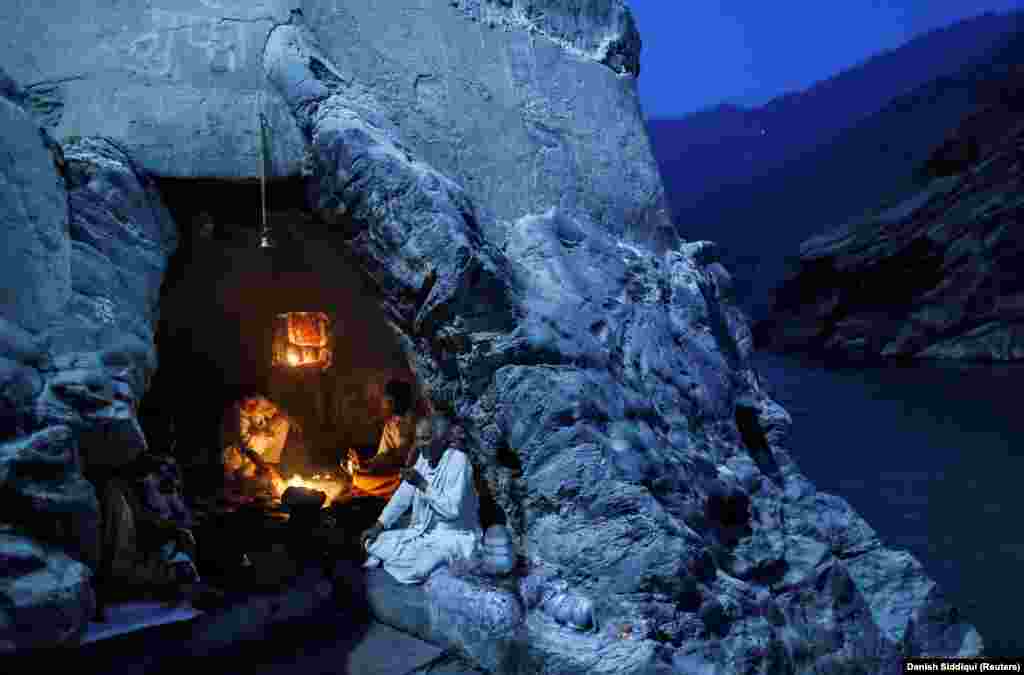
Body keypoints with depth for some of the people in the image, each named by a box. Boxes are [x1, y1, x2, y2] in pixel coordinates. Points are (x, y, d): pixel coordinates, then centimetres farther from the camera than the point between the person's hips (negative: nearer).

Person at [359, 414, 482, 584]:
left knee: (416, 569, -30)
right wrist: (378, 526, 1)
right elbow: (403, 495, 8)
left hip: (452, 537, -6)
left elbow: (453, 510, -28)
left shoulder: (458, 461, -21)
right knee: (373, 542, -5)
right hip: (422, 532, 7)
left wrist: (422, 484, -28)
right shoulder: (424, 458, 2)